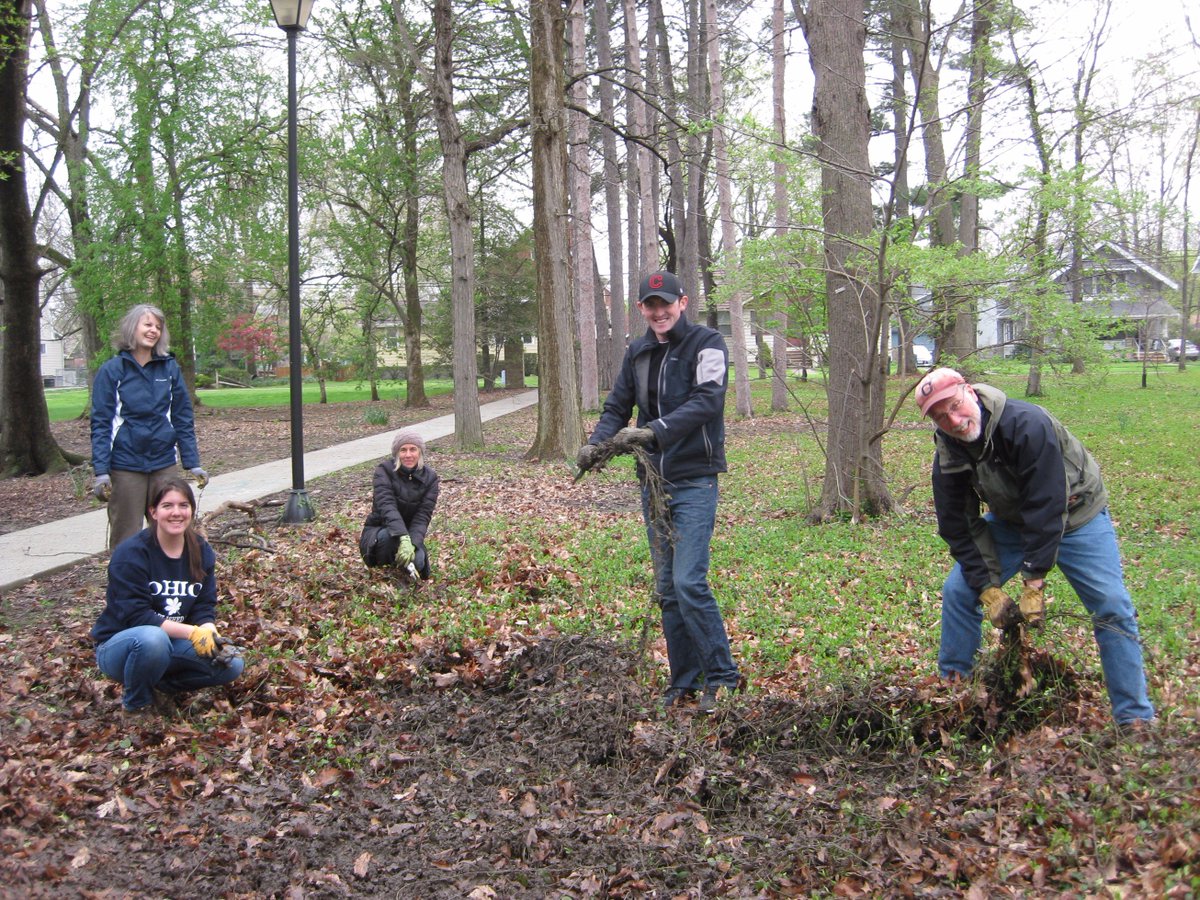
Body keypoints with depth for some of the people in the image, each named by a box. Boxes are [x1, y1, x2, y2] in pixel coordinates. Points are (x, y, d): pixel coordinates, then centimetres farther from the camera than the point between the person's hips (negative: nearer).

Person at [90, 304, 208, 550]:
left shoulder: (170, 369, 5)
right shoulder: (111, 371, -3)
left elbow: (183, 419, 7)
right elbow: (101, 424, -5)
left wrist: (193, 463, 2)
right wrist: (101, 471, -12)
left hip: (163, 464, 3)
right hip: (125, 467, -3)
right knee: (126, 538, 3)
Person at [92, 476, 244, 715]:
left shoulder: (202, 551, -1)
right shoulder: (131, 554, -19)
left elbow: (204, 608, -1)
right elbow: (136, 616, -25)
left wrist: (209, 632, -24)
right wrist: (192, 632, -31)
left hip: (173, 644, 5)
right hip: (119, 646, -5)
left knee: (232, 664, -17)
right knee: (152, 638, -40)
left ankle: (161, 686, 4)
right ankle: (136, 703, -11)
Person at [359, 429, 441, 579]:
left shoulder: (430, 478, -5)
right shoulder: (384, 471, -13)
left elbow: (423, 517, -13)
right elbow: (387, 506, -28)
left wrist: (412, 544, -33)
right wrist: (403, 539, -44)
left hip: (410, 534, 3)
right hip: (377, 532, -3)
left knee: (416, 561, -28)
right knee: (388, 535, -37)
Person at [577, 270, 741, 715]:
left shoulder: (707, 344, -7)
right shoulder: (637, 352, 12)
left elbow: (706, 401, -21)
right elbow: (617, 406, 14)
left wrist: (654, 431, -32)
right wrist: (596, 442, -7)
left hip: (695, 479, -7)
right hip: (653, 480, 7)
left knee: (689, 582, -15)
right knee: (666, 588, 9)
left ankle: (722, 677, -1)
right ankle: (684, 680, 19)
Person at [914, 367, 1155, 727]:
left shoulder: (1027, 424, -35)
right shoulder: (948, 455, -17)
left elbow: (1046, 507, -35)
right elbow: (960, 527, -11)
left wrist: (1034, 583, -34)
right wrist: (989, 589, -19)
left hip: (1075, 515, -5)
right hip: (1011, 520, 5)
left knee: (1113, 608, -13)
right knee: (958, 590, -6)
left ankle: (1135, 720, -2)